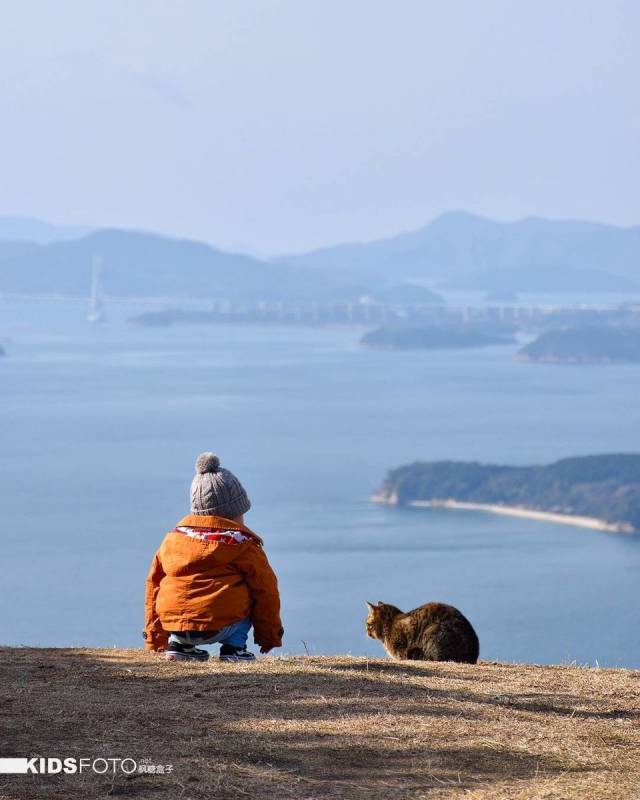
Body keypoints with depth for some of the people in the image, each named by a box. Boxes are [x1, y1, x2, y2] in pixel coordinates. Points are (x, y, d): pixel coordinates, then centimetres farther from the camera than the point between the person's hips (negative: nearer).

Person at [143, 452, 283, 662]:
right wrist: (271, 636, 24)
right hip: (219, 626, -4)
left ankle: (178, 643, 17)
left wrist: (155, 639, 30)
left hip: (171, 622, 4)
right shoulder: (244, 544, 4)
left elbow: (154, 586, 22)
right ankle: (234, 646, 8)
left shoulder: (173, 537, 17)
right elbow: (265, 591, 10)